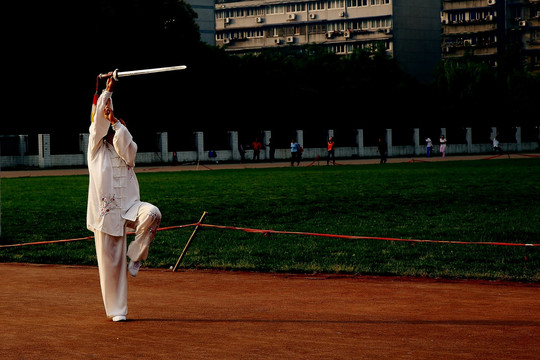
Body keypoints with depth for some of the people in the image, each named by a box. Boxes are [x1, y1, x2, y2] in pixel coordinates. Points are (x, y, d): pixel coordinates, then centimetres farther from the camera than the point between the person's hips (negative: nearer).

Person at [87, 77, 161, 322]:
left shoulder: (127, 151, 13)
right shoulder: (96, 149, 7)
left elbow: (126, 145, -10)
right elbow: (98, 122, -6)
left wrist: (115, 121, -19)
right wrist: (107, 91, -14)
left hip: (128, 208, 2)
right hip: (106, 212, -2)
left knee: (152, 214, -31)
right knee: (111, 263, -2)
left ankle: (136, 256, -12)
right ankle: (116, 310, 9)